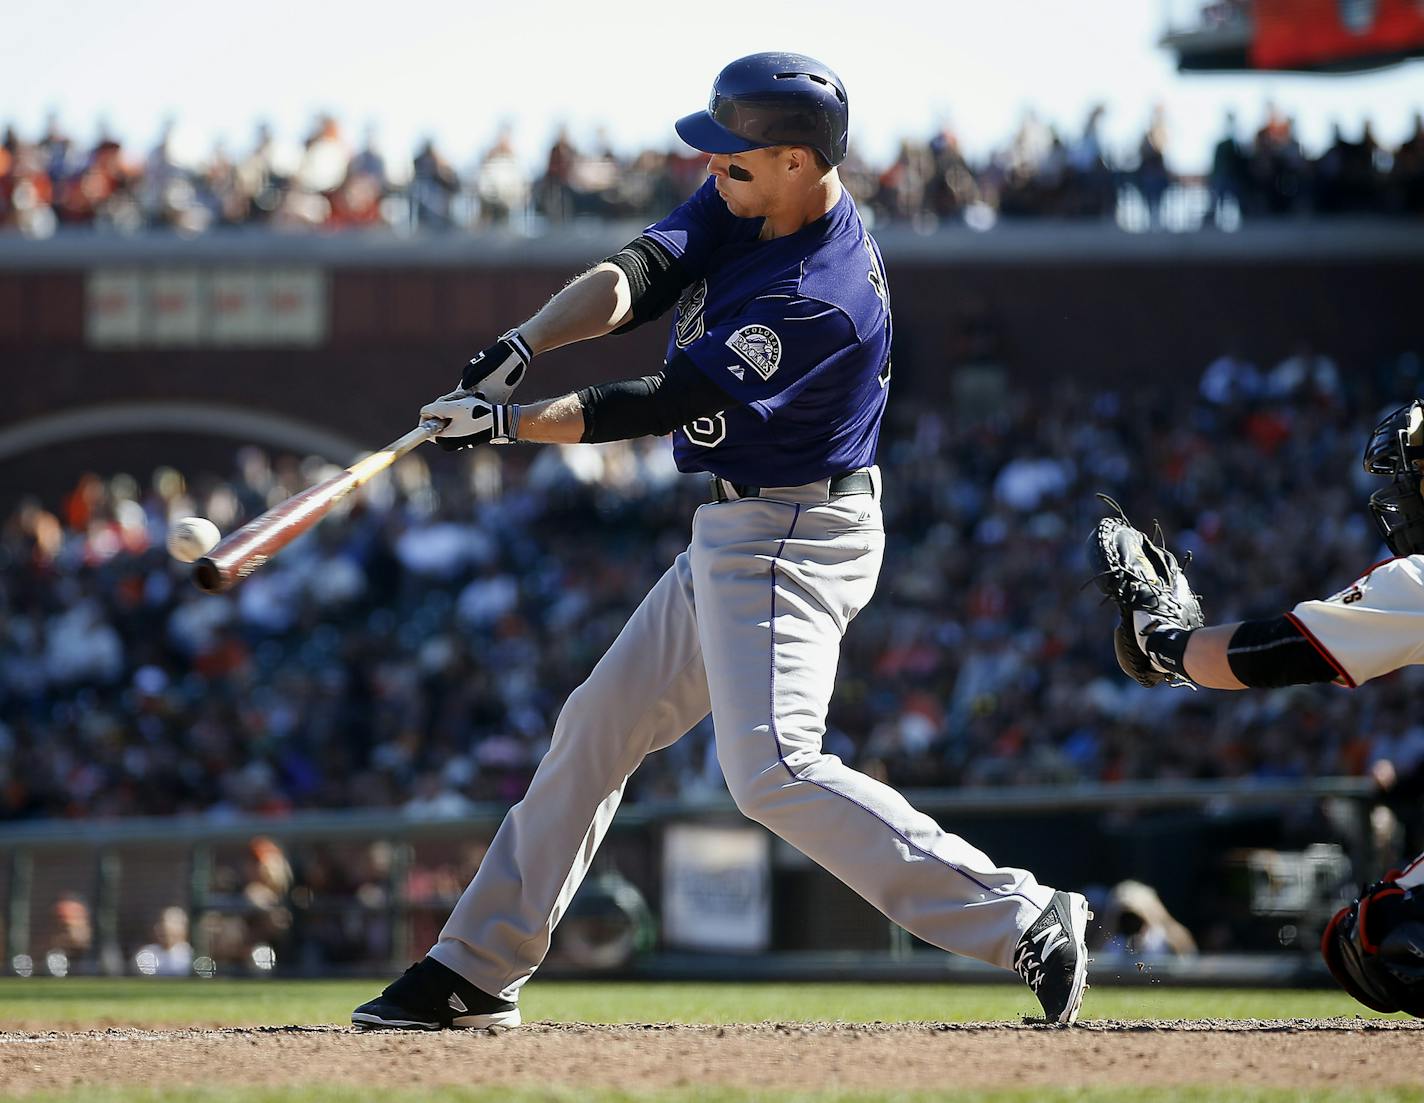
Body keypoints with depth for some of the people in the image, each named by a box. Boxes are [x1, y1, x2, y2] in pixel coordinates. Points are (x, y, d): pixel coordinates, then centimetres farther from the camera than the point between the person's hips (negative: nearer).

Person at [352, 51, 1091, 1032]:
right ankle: (478, 974, 24)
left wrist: (509, 423, -19)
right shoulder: (743, 206, 1)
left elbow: (669, 402, -23)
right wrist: (521, 346, -25)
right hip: (735, 539, 10)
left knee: (773, 768, -23)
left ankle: (1023, 922, -23)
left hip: (792, 538, -10)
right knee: (597, 730, 14)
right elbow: (640, 273, -7)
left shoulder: (822, 296, -26)